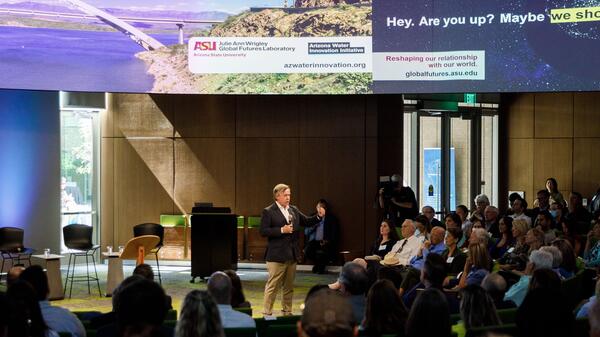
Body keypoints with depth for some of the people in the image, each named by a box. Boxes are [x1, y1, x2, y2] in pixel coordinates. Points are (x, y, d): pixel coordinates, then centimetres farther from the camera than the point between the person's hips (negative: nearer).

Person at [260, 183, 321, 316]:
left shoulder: (294, 210, 12)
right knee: (272, 285, -4)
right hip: (277, 255, -6)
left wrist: (318, 217, -3)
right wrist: (281, 230, -19)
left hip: (292, 254, 6)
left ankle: (287, 311, 23)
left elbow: (307, 222, 15)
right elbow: (263, 231, -13)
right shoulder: (268, 212, -7)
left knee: (289, 286, 13)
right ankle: (267, 313, 1)